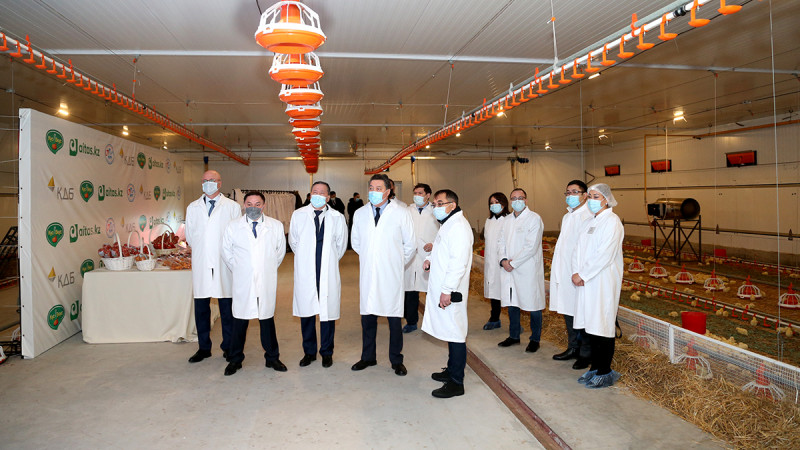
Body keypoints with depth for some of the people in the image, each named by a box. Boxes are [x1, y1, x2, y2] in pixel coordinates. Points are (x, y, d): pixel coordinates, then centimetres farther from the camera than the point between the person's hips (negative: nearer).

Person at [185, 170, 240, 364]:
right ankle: (204, 348, 19)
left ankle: (228, 347, 14)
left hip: (224, 264, -3)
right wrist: (200, 251, 9)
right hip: (201, 265, 3)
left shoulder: (232, 207, 4)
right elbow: (189, 235, 18)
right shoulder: (193, 208, 13)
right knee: (201, 307, 7)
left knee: (227, 308, 2)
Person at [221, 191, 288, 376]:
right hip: (242, 283, 0)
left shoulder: (276, 226, 3)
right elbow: (226, 251, 12)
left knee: (267, 319, 9)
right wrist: (238, 270, 11)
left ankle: (272, 358, 21)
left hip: (267, 282, 0)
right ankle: (235, 359, 20)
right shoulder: (233, 226, 3)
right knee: (240, 321, 5)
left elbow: (280, 251, 14)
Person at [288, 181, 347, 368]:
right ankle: (309, 352, 23)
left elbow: (341, 245, 12)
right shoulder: (298, 215, 4)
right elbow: (293, 242, 15)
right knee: (306, 313, 7)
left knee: (328, 312, 4)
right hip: (305, 272, 1)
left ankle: (326, 352, 21)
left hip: (328, 274, -1)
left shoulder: (337, 217, 0)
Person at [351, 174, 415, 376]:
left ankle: (396, 360, 18)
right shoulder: (360, 214, 8)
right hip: (367, 274, 3)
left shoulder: (401, 213, -1)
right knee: (367, 316, 9)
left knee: (394, 318, 3)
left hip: (391, 276, -3)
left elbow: (410, 244, 7)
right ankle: (368, 357, 25)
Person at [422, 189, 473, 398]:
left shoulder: (458, 226, -16)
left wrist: (447, 290, -23)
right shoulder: (448, 224, 18)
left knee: (456, 335, -3)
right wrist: (431, 259, 9)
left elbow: (459, 262, -23)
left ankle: (456, 383, 3)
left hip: (450, 292, -10)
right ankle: (451, 371, 30)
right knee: (450, 332, 18)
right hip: (441, 289, 10)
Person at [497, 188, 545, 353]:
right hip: (509, 270, 6)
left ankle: (535, 339, 16)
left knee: (533, 305, 2)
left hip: (528, 270, -6)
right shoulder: (507, 220, 15)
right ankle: (514, 336, 28)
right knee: (511, 304, 14)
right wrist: (503, 259, -7)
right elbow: (501, 242, 12)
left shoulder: (534, 218, -7)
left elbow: (531, 246, -15)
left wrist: (513, 263, -14)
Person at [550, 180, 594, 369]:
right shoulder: (567, 217, 17)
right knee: (568, 312, 16)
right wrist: (556, 265, 19)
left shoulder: (588, 217, -15)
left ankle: (586, 354, 13)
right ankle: (573, 348, 30)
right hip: (564, 274, 9)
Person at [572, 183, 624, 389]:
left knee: (602, 325, -2)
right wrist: (576, 272, -4)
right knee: (591, 325, 11)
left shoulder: (612, 221, -10)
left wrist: (582, 275, -16)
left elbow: (604, 255, -19)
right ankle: (595, 368, 23)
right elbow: (578, 249, 12)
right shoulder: (591, 222, 16)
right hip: (587, 282, 8)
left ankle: (605, 372, 9)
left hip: (604, 282, -8)